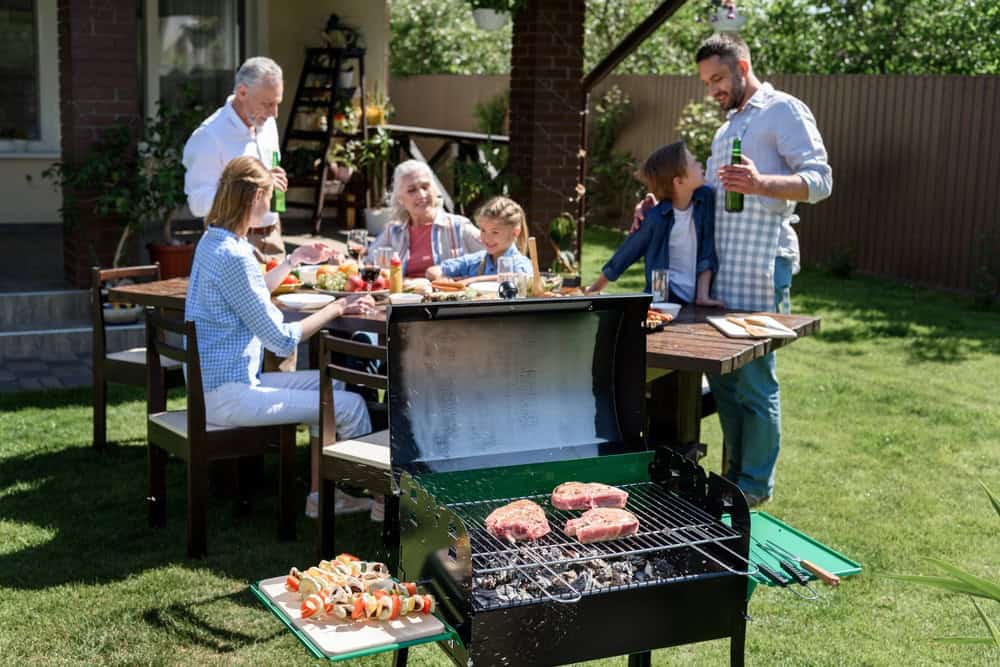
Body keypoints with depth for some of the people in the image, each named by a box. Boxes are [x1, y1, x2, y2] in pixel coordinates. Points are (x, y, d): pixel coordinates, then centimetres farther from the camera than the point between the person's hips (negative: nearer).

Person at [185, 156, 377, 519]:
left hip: (216, 382, 11)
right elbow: (282, 340, -19)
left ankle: (320, 494, 19)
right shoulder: (233, 255, -21)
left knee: (326, 385, 19)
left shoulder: (212, 241, 10)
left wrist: (293, 260, 27)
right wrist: (336, 308, -11)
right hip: (227, 395, -11)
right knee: (350, 405, -10)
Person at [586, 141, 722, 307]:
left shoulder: (706, 198, -3)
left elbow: (708, 253, 0)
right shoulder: (656, 218, -11)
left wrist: (703, 295, -7)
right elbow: (626, 254, 0)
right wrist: (594, 290, 8)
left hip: (695, 302, 3)